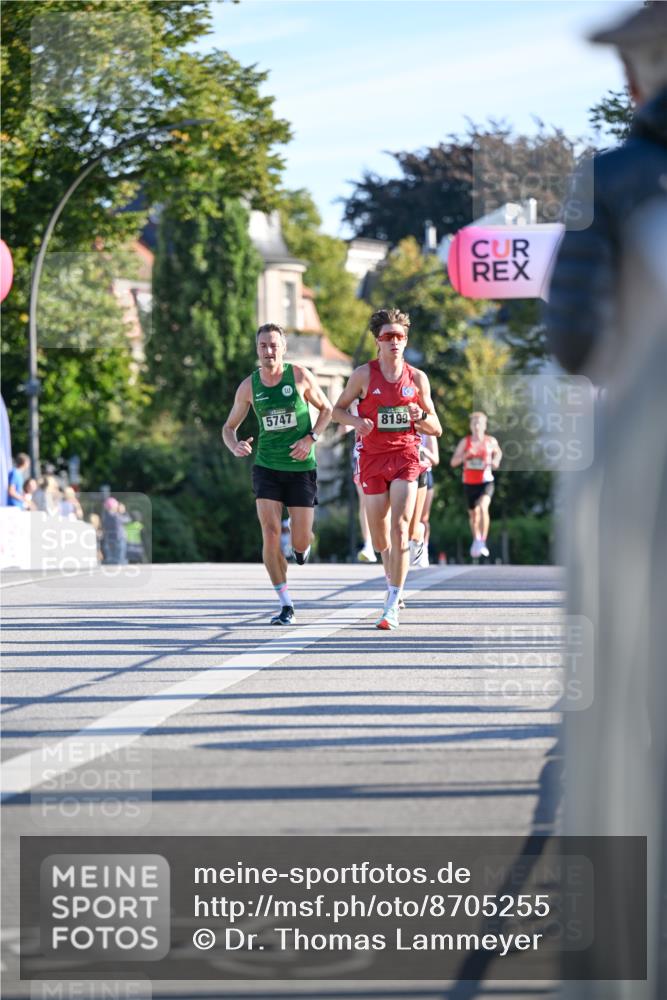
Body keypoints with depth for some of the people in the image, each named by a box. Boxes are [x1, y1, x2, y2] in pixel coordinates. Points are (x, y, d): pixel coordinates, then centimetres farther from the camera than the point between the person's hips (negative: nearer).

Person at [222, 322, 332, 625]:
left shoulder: (300, 376, -5)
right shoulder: (248, 386, 0)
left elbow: (327, 409, 8)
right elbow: (229, 427, 10)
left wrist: (310, 438, -9)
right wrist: (235, 447, -13)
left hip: (301, 467, -1)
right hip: (266, 467, 1)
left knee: (300, 543, -1)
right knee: (270, 533, -14)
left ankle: (303, 542, 41)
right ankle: (286, 606, -6)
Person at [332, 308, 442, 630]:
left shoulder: (417, 378, 4)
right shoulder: (364, 374, 0)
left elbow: (436, 429, 10)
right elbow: (338, 410, 10)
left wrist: (421, 417, -12)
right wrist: (356, 421, -11)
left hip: (405, 456, -1)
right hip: (373, 458, 1)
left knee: (399, 527, -17)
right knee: (379, 537, 6)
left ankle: (392, 606, -17)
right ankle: (393, 584, 36)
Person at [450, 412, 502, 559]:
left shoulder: (490, 441, 0)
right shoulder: (465, 442, -1)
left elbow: (498, 452, 22)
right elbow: (453, 462, -2)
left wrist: (496, 461, 1)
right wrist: (466, 455, -19)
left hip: (486, 481, -2)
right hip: (469, 483, 2)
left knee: (483, 507, -27)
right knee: (473, 514, 14)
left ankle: (482, 542, -25)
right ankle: (476, 541, 36)